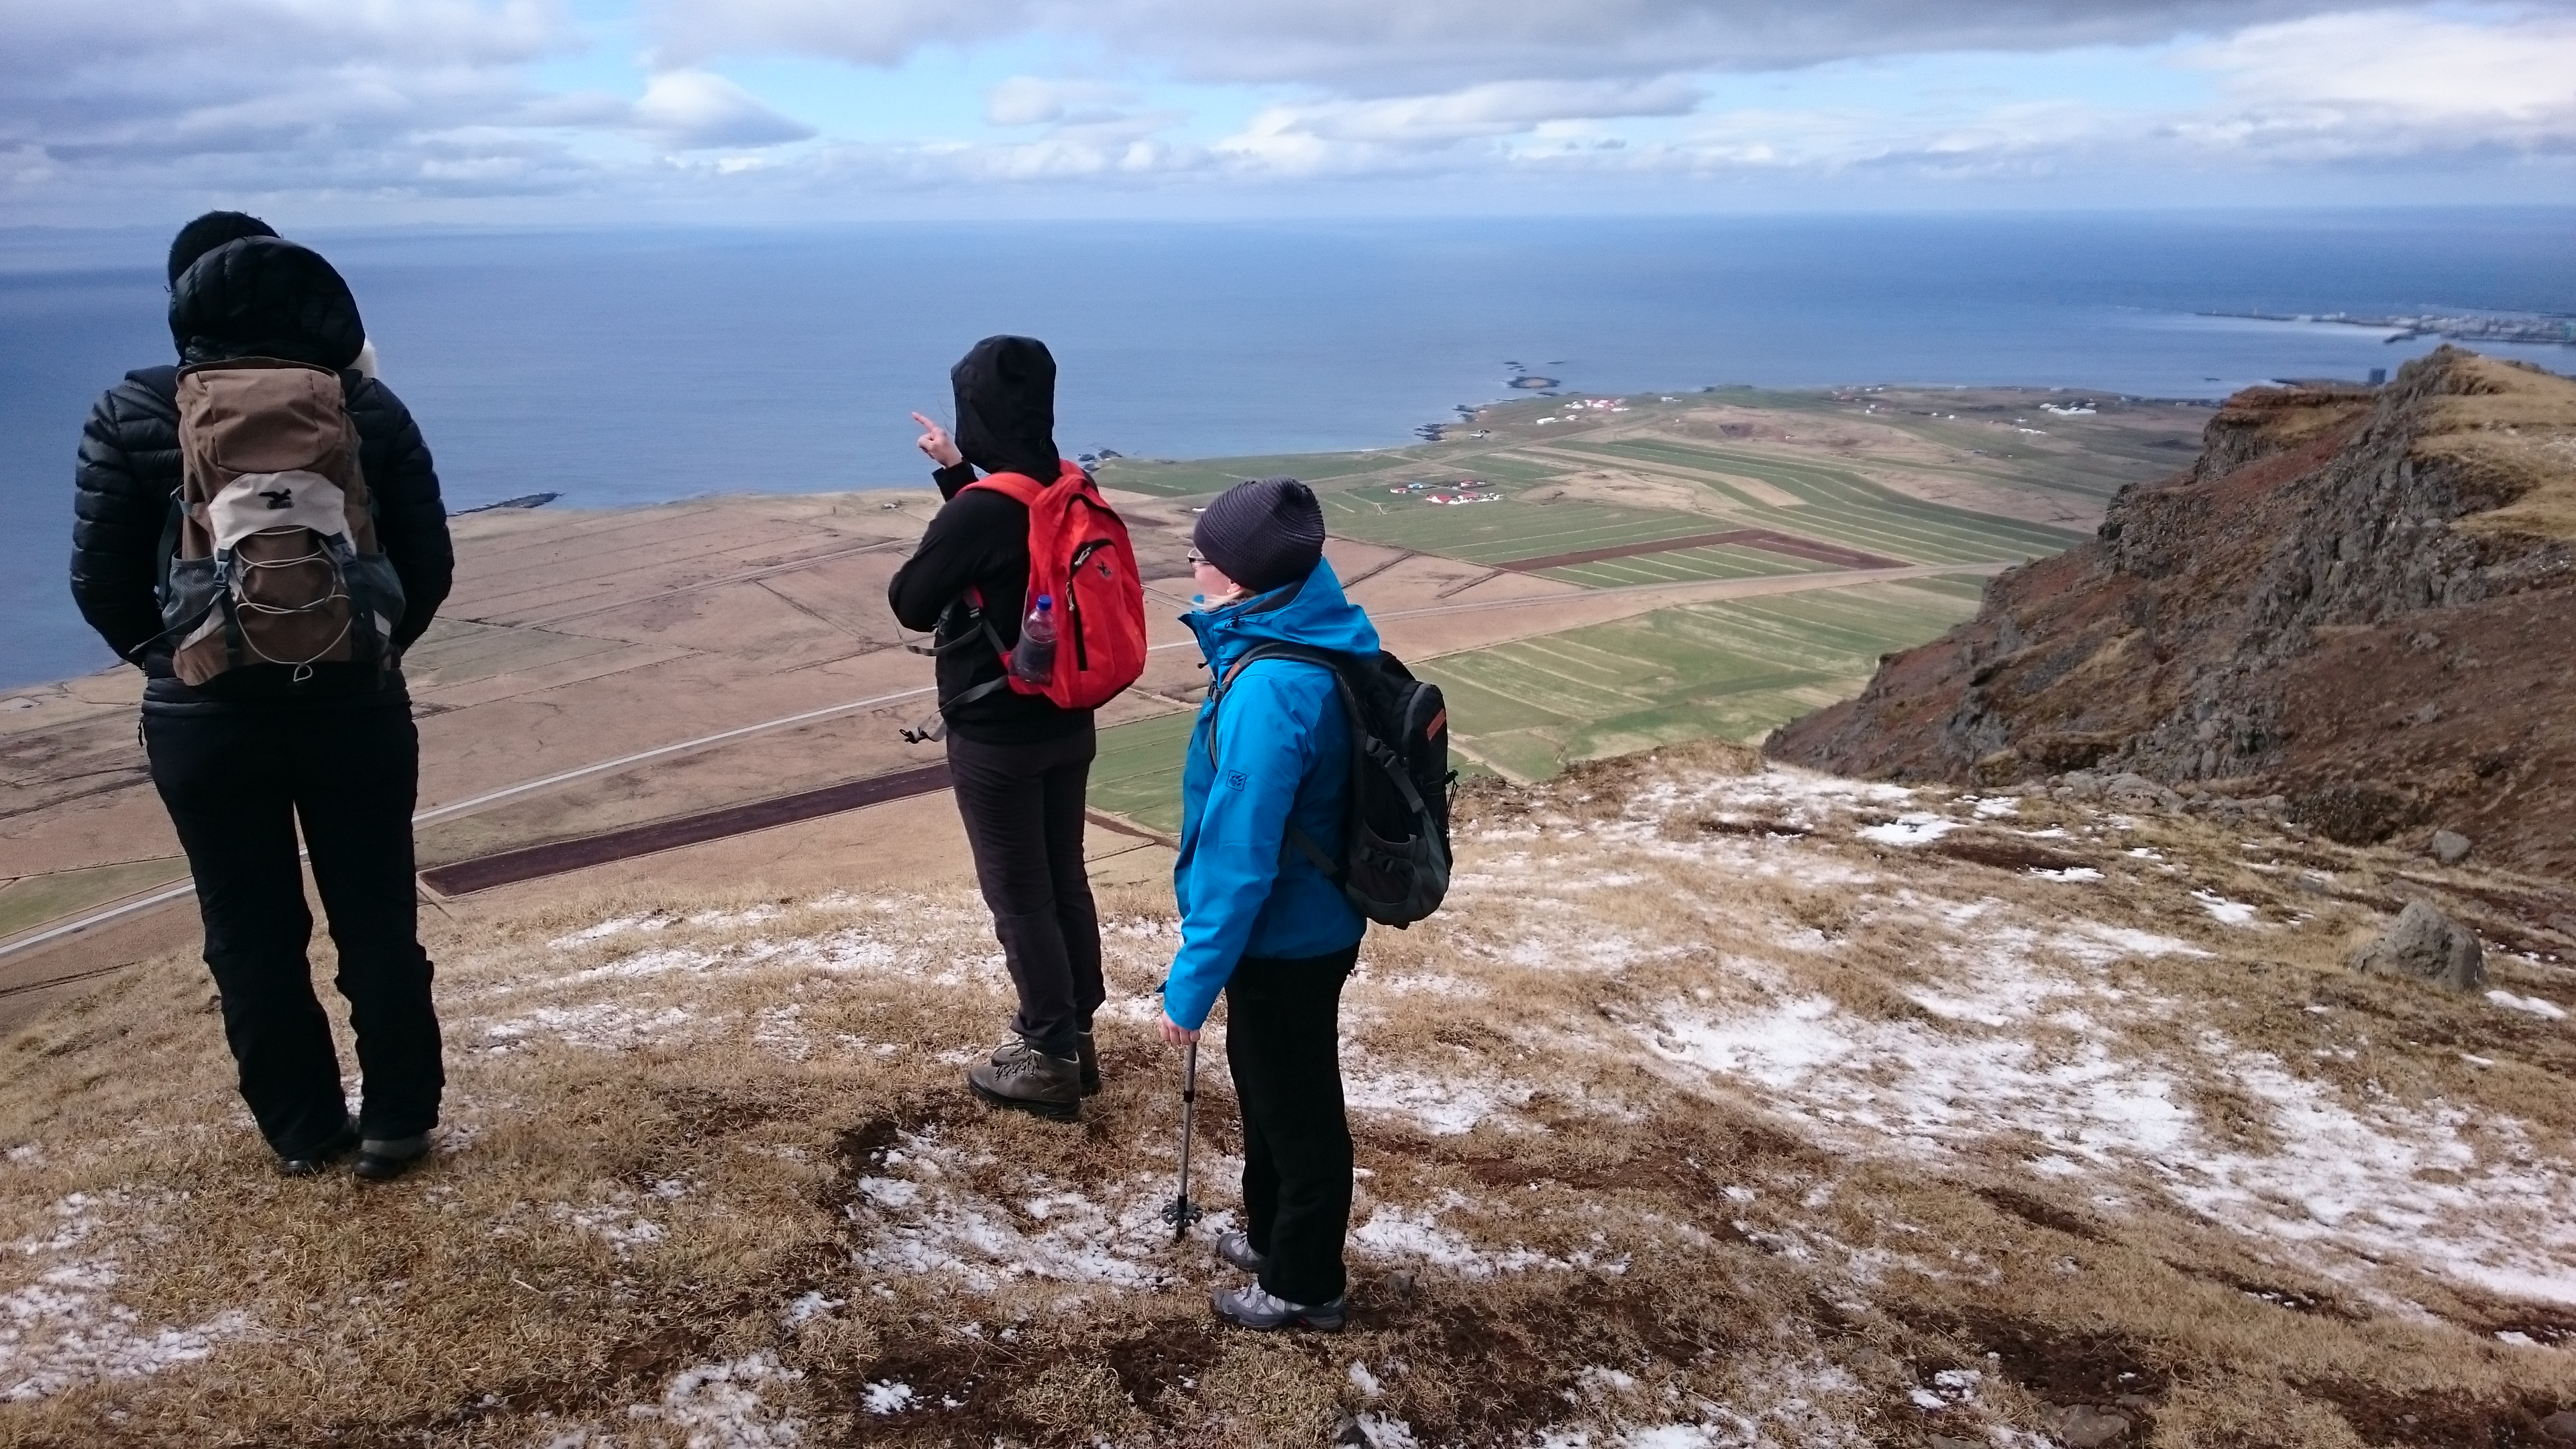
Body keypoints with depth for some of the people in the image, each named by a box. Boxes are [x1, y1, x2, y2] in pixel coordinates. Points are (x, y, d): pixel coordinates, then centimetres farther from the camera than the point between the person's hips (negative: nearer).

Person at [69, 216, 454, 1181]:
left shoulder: (133, 414, -5)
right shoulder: (367, 405, -2)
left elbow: (101, 583, -1)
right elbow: (429, 564, 1)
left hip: (206, 722, -1)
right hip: (355, 708, 1)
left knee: (253, 938, 13)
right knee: (378, 921, 12)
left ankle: (305, 1134, 24)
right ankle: (397, 1124, 21)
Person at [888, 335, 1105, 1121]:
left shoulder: (979, 511, -23)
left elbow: (911, 604, -11)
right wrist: (955, 475, 18)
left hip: (996, 737, -7)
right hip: (1068, 724, 8)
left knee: (1019, 897, 3)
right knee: (1064, 880, 16)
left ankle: (1049, 1061, 13)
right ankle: (1074, 1035, 28)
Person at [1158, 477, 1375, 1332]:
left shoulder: (1269, 690, -31)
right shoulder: (1309, 649, -1)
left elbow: (1239, 856, -30)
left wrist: (1192, 982, -23)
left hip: (1285, 945, -9)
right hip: (1303, 926, 9)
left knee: (1296, 1108, 10)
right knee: (1268, 1088, 26)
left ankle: (1303, 1287, 31)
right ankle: (1273, 1236, 47)